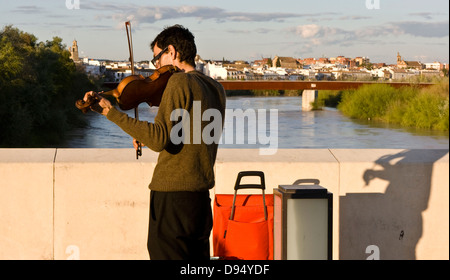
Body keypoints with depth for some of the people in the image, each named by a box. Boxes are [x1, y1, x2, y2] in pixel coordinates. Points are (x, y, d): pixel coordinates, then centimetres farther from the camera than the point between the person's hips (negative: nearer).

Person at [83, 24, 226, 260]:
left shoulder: (179, 81, -12)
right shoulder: (215, 88, 13)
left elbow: (160, 140, -22)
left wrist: (110, 111, -22)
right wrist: (148, 135, 12)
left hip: (172, 196, -8)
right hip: (202, 197, 8)